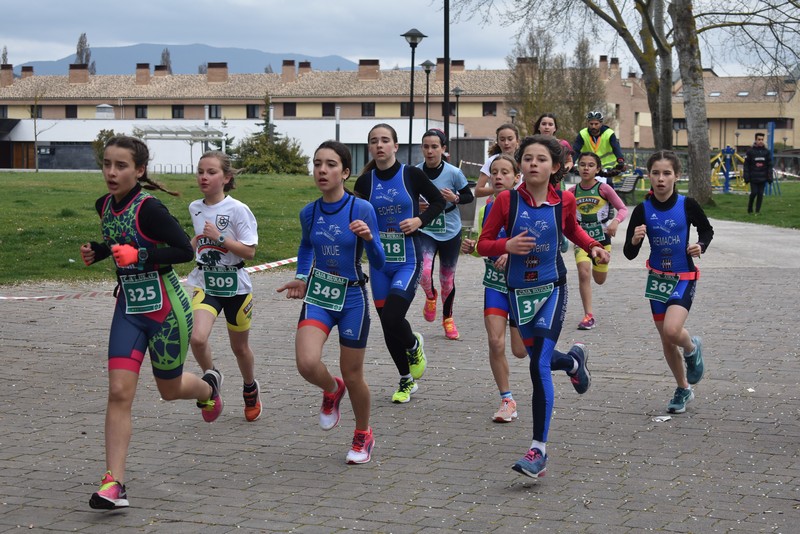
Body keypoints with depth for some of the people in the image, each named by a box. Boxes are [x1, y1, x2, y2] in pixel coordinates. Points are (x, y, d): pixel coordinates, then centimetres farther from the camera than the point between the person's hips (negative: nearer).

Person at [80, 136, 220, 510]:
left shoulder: (148, 208, -20)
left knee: (169, 389, 14)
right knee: (119, 392, -8)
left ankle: (208, 388, 51)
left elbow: (185, 250, -21)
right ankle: (114, 483, -8)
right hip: (129, 307, 5)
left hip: (166, 309, -5)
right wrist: (97, 252, 2)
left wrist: (139, 257, -29)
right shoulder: (105, 205, 2)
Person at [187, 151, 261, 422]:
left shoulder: (237, 209, -14)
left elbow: (249, 251, -16)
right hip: (205, 284, 3)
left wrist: (219, 238, -25)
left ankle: (250, 389, 41)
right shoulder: (195, 208, 3)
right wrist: (191, 244, 7)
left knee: (239, 347, 13)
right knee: (197, 338, -22)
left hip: (235, 286, -3)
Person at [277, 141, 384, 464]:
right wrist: (301, 278, 9)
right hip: (317, 295, 3)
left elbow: (378, 264, -12)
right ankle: (331, 390, 17)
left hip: (352, 298, -2)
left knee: (352, 374, 7)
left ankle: (363, 436, 33)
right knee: (307, 363, -20)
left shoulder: (362, 209, -13)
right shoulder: (309, 213, -1)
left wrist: (369, 237, -30)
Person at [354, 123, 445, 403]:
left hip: (408, 260, -3)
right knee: (387, 326, 7)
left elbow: (439, 201, 5)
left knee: (392, 318, -19)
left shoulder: (411, 175, -6)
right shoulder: (365, 182, 1)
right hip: (379, 261, 3)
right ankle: (407, 380, 27)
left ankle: (414, 344, 16)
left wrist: (420, 220, -10)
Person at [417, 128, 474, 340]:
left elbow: (469, 196, 1)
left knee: (447, 278, 10)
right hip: (425, 231, 0)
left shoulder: (453, 173, -11)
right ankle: (430, 297, 13)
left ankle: (448, 318, 34)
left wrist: (455, 198, -19)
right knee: (424, 271, -22)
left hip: (450, 232, 0)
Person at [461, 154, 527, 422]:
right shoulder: (486, 209, 4)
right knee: (495, 342, -11)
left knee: (521, 351, 3)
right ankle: (507, 400, 3)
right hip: (495, 282, 3)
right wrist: (472, 248, -5)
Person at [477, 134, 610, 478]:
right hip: (519, 290, 2)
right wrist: (507, 246, -21)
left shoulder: (564, 200, -4)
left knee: (539, 365, -14)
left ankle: (539, 451, -10)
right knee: (538, 357, 17)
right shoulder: (507, 200, -7)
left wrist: (593, 247, 2)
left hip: (552, 288, -2)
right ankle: (574, 361, 55)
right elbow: (483, 244, -2)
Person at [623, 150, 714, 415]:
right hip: (658, 277, 3)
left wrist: (700, 246, -12)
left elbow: (707, 229, 7)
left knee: (672, 330, -24)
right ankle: (683, 389, 32)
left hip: (684, 277, -3)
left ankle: (692, 347, 12)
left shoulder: (687, 205, -12)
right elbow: (629, 254, -6)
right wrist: (634, 239, -27)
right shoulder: (643, 210, -8)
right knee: (666, 341, 11)